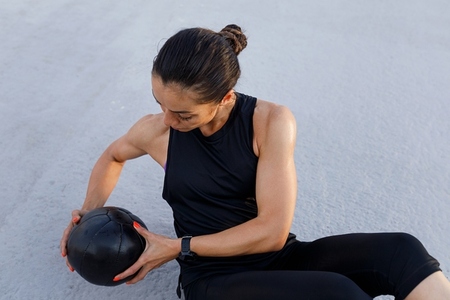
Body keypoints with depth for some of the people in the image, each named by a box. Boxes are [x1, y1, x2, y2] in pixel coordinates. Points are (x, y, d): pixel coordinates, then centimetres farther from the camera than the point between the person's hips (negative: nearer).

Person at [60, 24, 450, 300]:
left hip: (281, 259, 1)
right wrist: (90, 213, 8)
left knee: (399, 251, -25)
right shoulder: (155, 131, -3)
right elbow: (113, 155, 22)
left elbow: (272, 230, -15)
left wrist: (177, 247, -12)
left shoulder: (271, 122, -12)